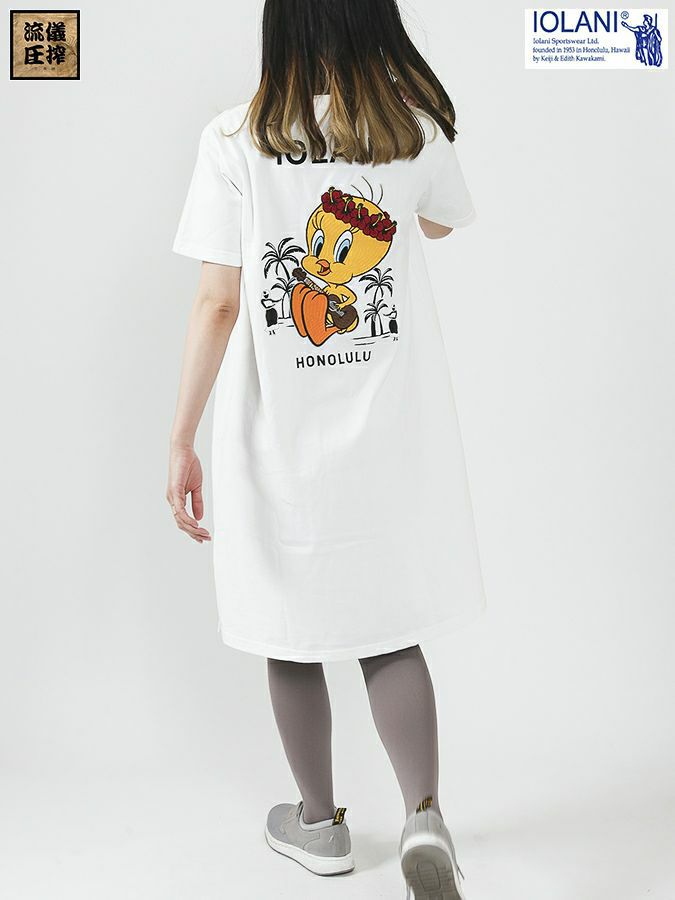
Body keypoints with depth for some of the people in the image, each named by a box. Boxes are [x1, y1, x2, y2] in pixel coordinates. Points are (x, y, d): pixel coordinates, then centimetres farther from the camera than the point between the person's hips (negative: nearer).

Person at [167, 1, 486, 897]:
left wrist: (182, 439, -5)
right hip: (393, 430, 2)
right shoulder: (415, 126, 0)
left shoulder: (235, 139, -7)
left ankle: (319, 821, 32)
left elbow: (218, 303, -11)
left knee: (293, 634, 15)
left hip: (278, 435, -1)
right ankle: (424, 815, 5)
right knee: (392, 631, 16)